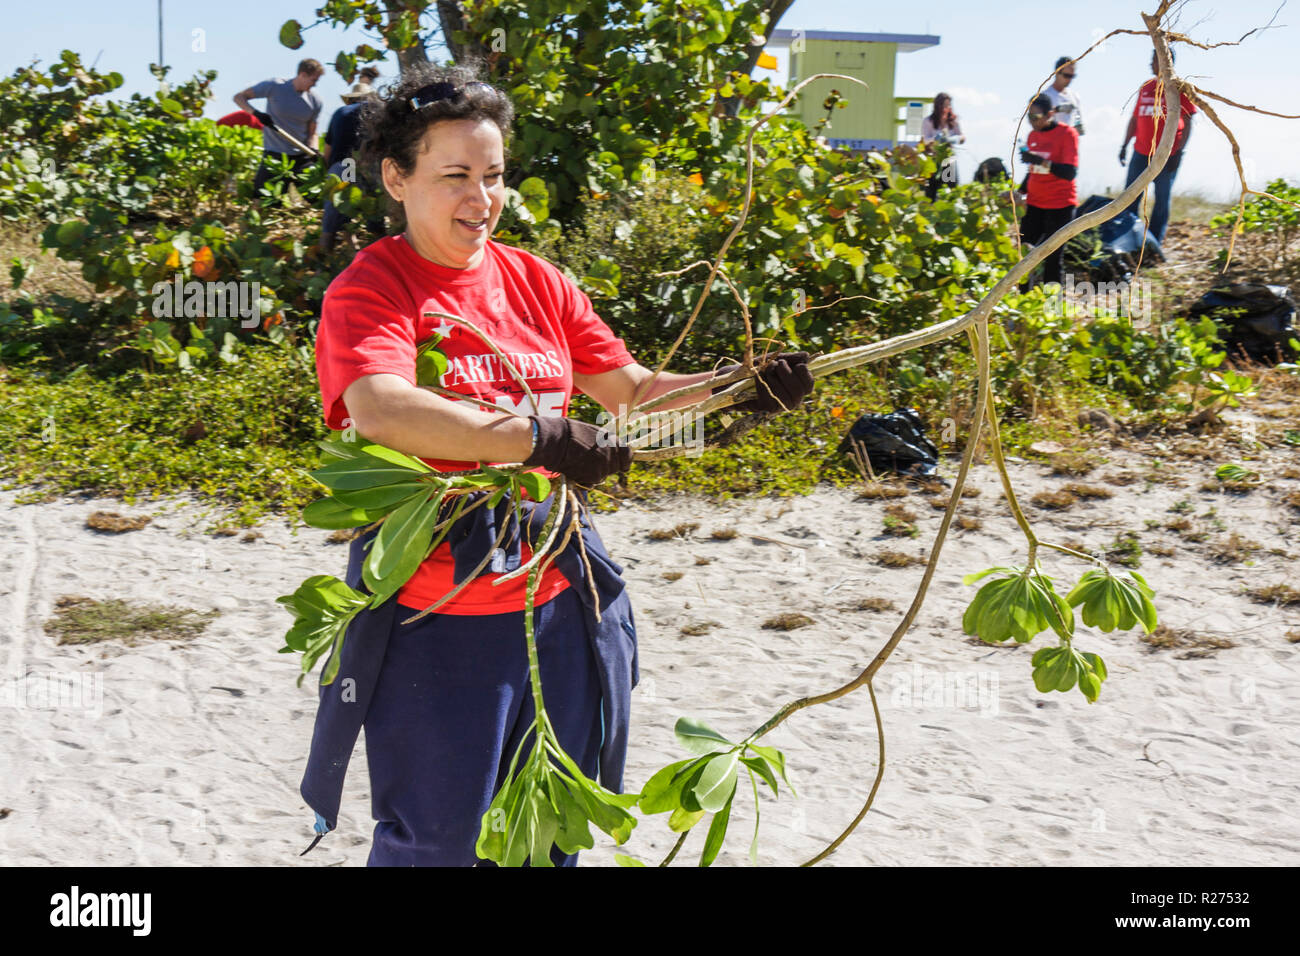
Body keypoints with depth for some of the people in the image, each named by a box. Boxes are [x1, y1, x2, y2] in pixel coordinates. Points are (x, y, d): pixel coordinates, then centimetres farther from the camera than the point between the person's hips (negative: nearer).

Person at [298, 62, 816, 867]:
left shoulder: (537, 282, 9)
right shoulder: (368, 290, -10)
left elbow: (634, 392, 12)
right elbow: (378, 410, -29)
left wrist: (738, 393, -5)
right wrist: (540, 437, -31)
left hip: (558, 603, 6)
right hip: (438, 618, -5)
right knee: (436, 839, 7)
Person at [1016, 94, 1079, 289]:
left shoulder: (1067, 134, -10)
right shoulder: (1033, 135, 10)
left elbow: (1070, 173, -20)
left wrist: (1042, 161, -31)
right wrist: (1020, 193, 10)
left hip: (1060, 206, -6)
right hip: (1034, 204, 6)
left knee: (1052, 260, -5)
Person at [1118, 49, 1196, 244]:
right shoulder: (1146, 87, 12)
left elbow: (1188, 122, -5)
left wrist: (1179, 151, -13)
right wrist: (1125, 145, 12)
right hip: (1141, 153, 5)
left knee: (1162, 199, 3)